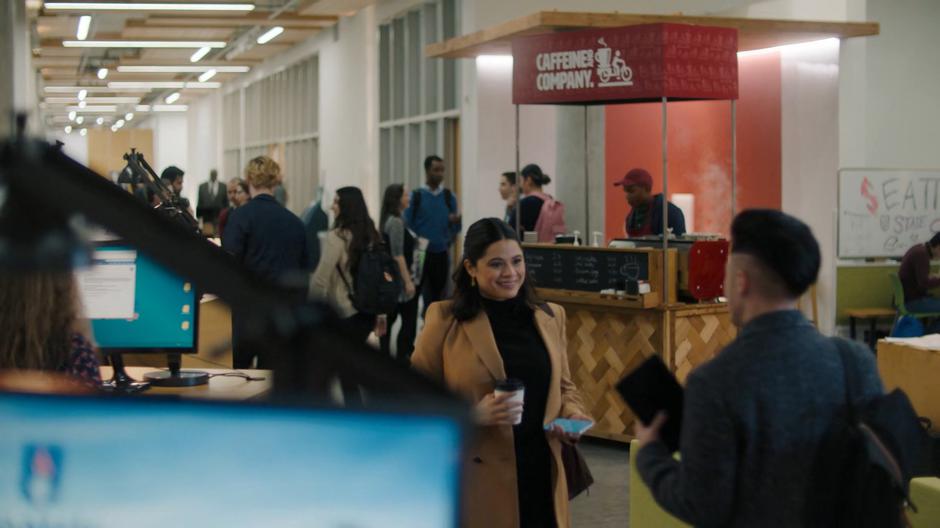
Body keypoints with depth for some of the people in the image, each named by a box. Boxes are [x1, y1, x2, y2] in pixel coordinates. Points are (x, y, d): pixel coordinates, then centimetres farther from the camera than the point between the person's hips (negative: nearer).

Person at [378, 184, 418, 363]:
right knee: (409, 320, -4)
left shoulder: (389, 220, 11)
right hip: (400, 277, -9)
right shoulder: (396, 222, -16)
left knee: (390, 317, 14)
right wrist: (408, 281, -20)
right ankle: (403, 356, -1)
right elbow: (398, 255, -20)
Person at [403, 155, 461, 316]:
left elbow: (454, 229, 8)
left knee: (439, 297, 7)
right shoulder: (416, 197, -1)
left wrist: (457, 221, -13)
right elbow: (407, 226, -1)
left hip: (441, 255, 3)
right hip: (421, 255, -3)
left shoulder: (449, 197, 7)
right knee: (420, 298, -2)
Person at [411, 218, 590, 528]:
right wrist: (472, 415, -16)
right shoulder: (445, 320, -4)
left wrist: (573, 418, -1)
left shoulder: (549, 317, 10)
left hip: (540, 474, 4)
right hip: (475, 482, -4)